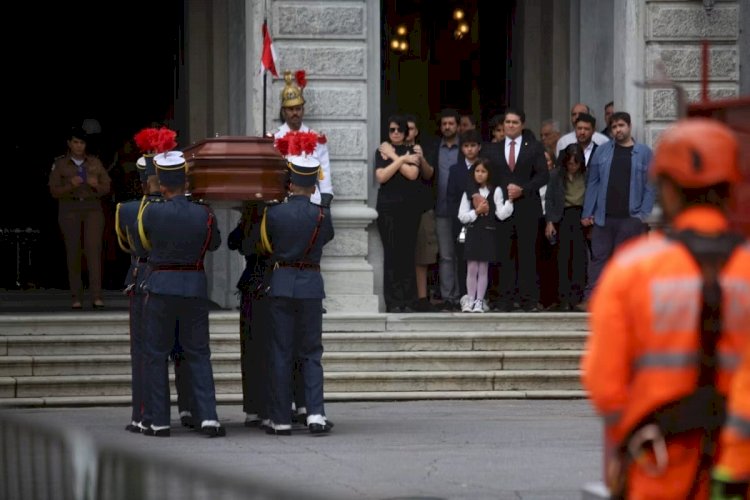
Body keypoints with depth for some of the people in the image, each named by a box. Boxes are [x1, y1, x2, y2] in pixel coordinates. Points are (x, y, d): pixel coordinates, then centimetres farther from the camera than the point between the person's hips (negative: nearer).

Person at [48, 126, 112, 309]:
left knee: (94, 249, -12)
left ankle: (96, 296, -18)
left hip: (93, 207, 1)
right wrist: (70, 186, -16)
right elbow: (54, 191, 2)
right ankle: (76, 297, 0)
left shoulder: (95, 162, 11)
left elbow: (106, 188, 11)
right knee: (73, 251, -4)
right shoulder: (60, 164, 6)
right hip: (69, 209, -1)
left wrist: (96, 185, -11)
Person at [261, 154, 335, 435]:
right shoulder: (321, 215, -6)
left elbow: (265, 243, 8)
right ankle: (316, 414, -4)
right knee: (311, 353, 8)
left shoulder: (274, 213, -6)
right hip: (311, 285, 0)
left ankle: (281, 420, 5)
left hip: (281, 284, 0)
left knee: (281, 354, 5)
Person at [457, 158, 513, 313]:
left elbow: (502, 215, -6)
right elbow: (462, 216, 2)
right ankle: (470, 300, 8)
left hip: (488, 233, -1)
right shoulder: (469, 192, 5)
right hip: (472, 233, 1)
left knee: (483, 269, 3)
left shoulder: (496, 191, -1)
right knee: (471, 268, 2)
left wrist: (509, 201, -18)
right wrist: (477, 212, -10)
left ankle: (479, 301, 8)